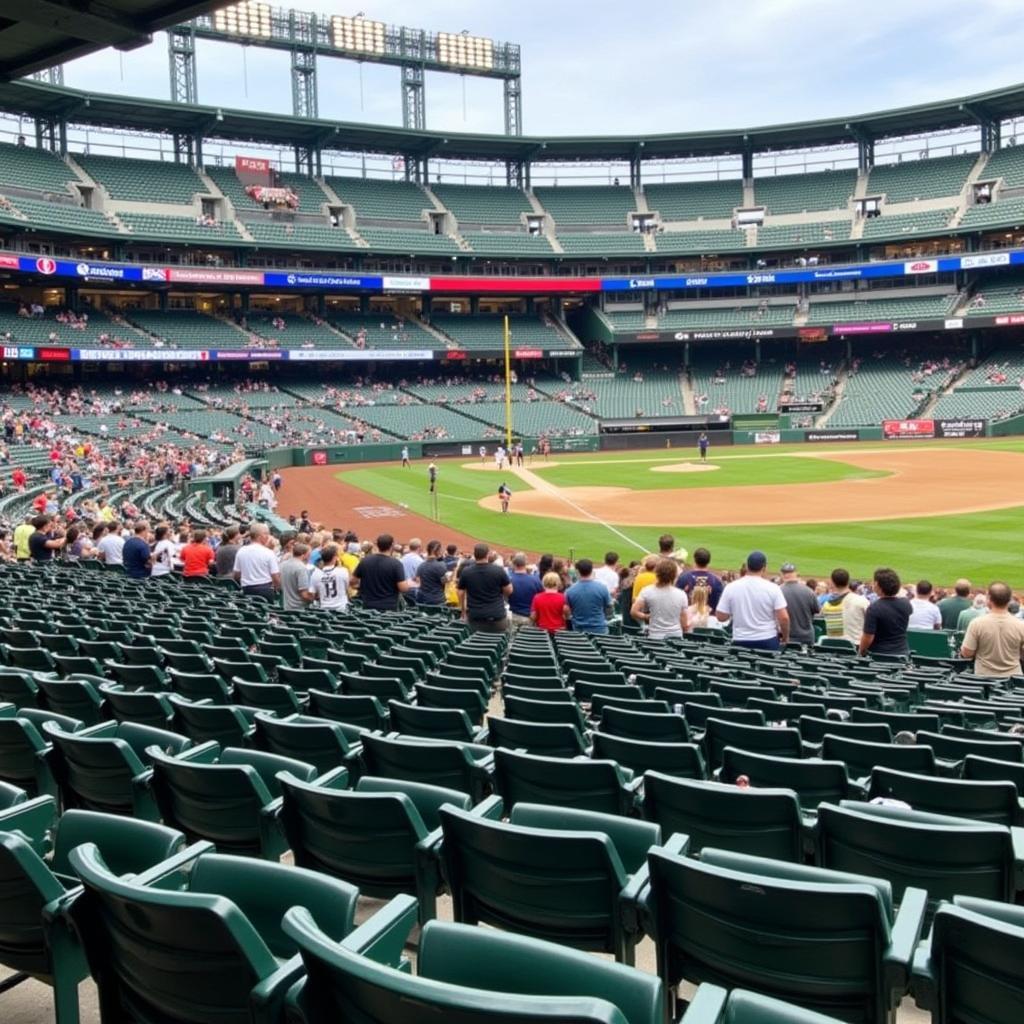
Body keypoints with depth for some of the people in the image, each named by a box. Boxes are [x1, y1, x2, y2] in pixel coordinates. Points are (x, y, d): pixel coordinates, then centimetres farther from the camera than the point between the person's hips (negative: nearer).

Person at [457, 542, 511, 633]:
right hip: (497, 616, -1)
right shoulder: (498, 570, -10)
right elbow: (509, 591, -1)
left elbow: (461, 593, 5)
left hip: (474, 617, 2)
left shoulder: (466, 571, -5)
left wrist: (463, 611, 20)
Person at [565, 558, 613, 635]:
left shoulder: (570, 590, -9)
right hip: (599, 629, -1)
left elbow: (567, 612, 3)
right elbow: (609, 610, 1)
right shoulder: (602, 588, -11)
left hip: (578, 630, 1)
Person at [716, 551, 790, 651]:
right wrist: (785, 637, 7)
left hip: (741, 642, 1)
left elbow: (721, 617, -2)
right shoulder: (772, 588, -9)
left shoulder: (731, 588, -5)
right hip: (767, 641, -1)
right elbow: (783, 618, -11)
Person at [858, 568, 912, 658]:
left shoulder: (874, 609, -21)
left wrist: (861, 651, -2)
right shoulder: (906, 604, -3)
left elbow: (868, 637, -18)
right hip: (902, 652, 5)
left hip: (880, 655, -5)